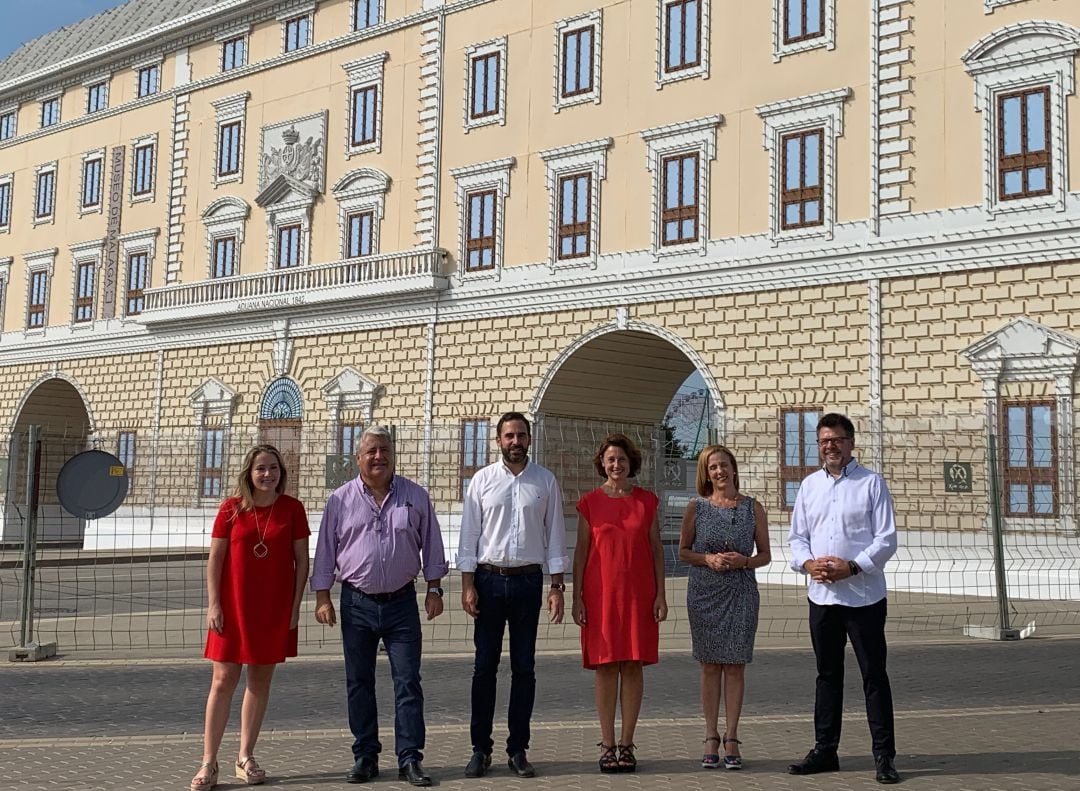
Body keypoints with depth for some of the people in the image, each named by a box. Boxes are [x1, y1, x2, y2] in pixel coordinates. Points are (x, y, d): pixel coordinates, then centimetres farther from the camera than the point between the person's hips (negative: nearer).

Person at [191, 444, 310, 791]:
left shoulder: (292, 509, 0)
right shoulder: (231, 508, -1)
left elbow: (301, 560, 2)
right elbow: (214, 559, 0)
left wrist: (295, 604, -3)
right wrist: (214, 604, -6)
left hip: (275, 608, 1)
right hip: (233, 606, -1)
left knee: (261, 680, 9)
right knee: (223, 680, -1)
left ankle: (245, 758, 21)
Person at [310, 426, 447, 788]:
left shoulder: (415, 496, 3)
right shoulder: (340, 500, 2)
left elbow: (432, 546, 8)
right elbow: (325, 551, 5)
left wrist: (434, 589, 3)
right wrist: (322, 597, 0)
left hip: (402, 603, 0)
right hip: (357, 604, 1)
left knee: (408, 682, -1)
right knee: (358, 684, 7)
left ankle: (410, 760, 6)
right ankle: (365, 757, 18)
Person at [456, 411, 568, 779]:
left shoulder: (545, 481, 5)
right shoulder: (482, 480, 4)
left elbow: (555, 536, 5)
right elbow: (469, 534, 3)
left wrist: (557, 587, 0)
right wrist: (468, 584, -3)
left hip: (528, 582, 1)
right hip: (489, 579, 0)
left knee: (524, 668, 6)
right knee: (484, 667, 3)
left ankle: (518, 750, 15)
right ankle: (480, 749, 12)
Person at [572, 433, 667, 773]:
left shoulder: (647, 500, 6)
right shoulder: (590, 502, 3)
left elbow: (656, 548, 7)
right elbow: (581, 550, 3)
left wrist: (661, 594, 0)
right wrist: (576, 597, -2)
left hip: (638, 592, 1)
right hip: (601, 592, -1)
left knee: (634, 665, 2)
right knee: (605, 666, 1)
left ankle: (627, 744, 11)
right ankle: (607, 745, 9)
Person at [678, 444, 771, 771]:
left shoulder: (752, 508, 3)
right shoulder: (696, 507, 3)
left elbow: (765, 554, 7)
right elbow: (683, 551, 8)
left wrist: (742, 561, -12)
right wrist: (708, 559, -10)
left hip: (741, 593, 0)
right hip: (704, 592, 0)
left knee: (735, 665, 1)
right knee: (710, 665, 3)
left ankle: (731, 739, 8)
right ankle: (711, 738, 11)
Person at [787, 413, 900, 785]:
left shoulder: (871, 483, -3)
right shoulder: (809, 485, 11)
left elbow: (887, 539, -7)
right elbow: (796, 537, 12)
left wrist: (851, 567, -18)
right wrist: (808, 563, -8)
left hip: (863, 595, -4)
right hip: (821, 594, 5)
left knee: (874, 674, 0)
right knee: (827, 674, 13)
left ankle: (884, 755, 8)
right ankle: (824, 750, 22)